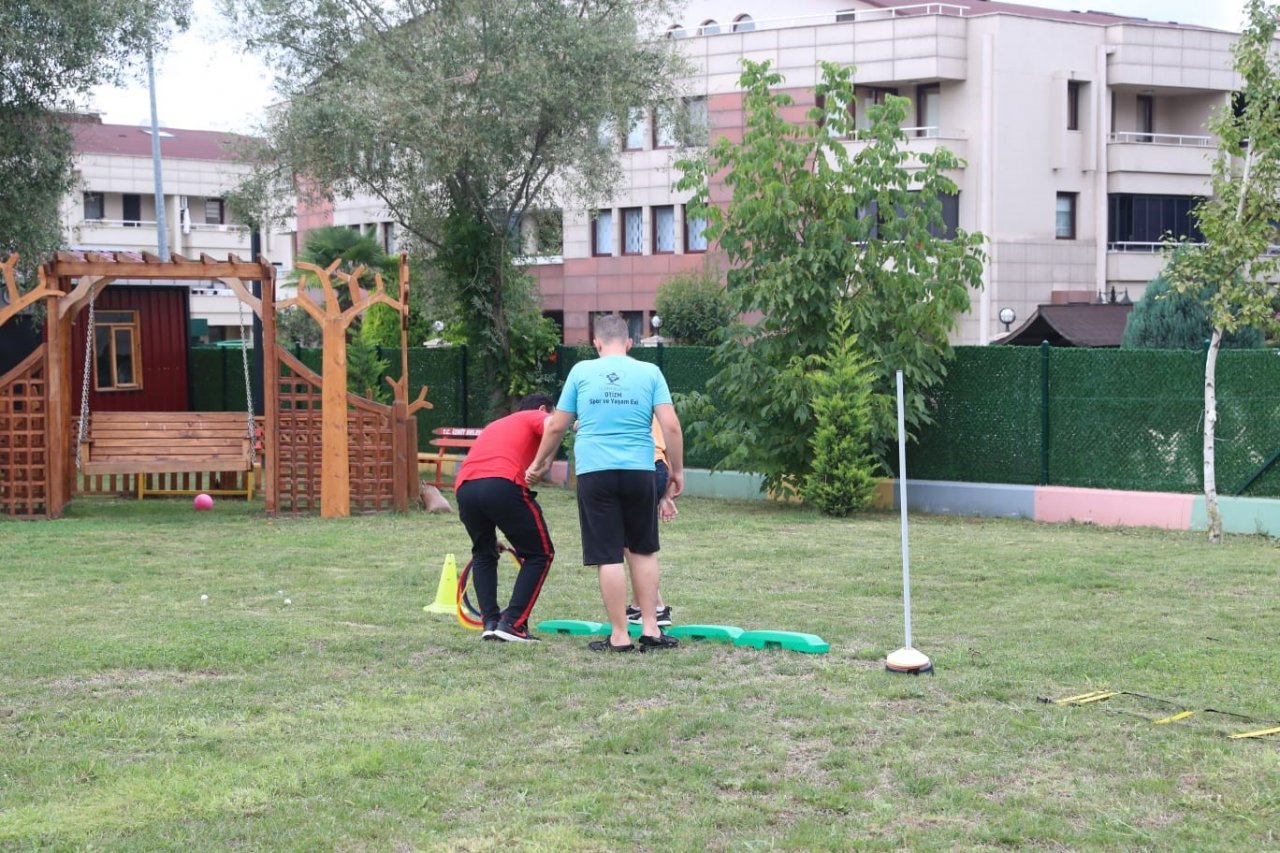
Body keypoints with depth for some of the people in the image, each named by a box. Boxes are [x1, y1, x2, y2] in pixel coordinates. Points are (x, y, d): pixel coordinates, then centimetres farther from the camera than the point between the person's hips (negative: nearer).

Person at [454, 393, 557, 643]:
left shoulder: (494, 426, 39)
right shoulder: (535, 417, 20)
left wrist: (490, 535, 52)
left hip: (464, 487, 6)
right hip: (503, 484, -6)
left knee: (483, 554, 29)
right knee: (539, 554, 10)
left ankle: (490, 622, 18)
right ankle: (512, 623, 3)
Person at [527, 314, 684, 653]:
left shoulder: (581, 371, 6)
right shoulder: (649, 372, 5)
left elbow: (556, 426, 10)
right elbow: (671, 426, -3)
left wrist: (540, 463, 25)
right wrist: (677, 470, 8)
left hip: (594, 472, -1)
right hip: (639, 472, 1)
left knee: (609, 557, 1)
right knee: (643, 550, 16)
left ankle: (619, 636, 3)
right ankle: (650, 630, 14)